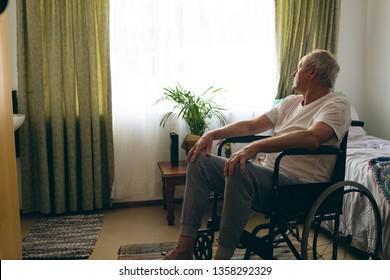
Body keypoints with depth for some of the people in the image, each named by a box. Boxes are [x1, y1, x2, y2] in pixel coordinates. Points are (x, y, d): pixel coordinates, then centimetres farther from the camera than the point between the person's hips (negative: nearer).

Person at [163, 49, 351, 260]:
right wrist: (213, 134, 2)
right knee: (200, 161, -4)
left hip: (301, 186, -8)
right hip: (269, 176, 8)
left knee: (240, 169, -37)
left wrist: (256, 147, -35)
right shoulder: (291, 102, 22)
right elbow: (252, 126, 17)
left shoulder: (336, 106, -4)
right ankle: (185, 248, -8)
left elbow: (311, 138, -25)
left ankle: (221, 258, -27)